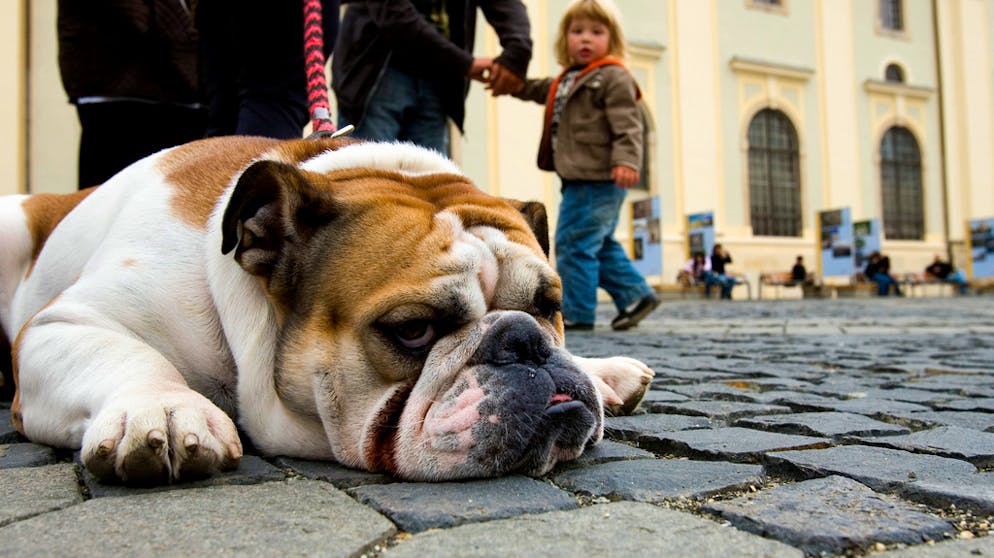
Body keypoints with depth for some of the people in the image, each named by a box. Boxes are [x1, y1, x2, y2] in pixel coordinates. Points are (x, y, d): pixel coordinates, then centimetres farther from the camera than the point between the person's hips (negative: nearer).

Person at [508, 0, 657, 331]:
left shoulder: (614, 77, -8)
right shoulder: (568, 80, 19)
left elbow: (627, 124, -18)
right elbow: (541, 91, 38)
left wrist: (626, 161, -31)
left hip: (598, 179, -10)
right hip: (582, 179, 10)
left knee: (575, 244, -8)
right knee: (600, 245, 15)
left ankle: (576, 313, -1)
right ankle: (635, 295, 23)